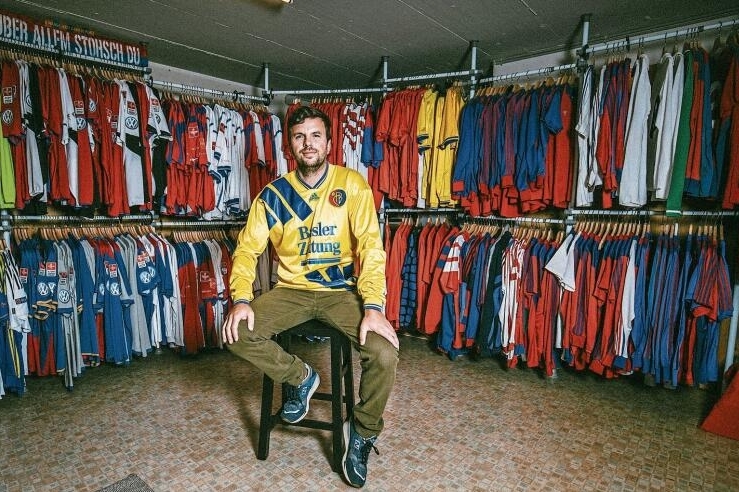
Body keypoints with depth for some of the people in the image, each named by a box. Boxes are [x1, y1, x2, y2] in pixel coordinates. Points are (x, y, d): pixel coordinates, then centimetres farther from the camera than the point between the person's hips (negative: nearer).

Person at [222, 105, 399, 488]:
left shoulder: (351, 184, -6)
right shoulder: (273, 194, 1)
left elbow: (370, 247, -14)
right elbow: (247, 249, 0)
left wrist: (373, 307, -25)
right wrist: (241, 299, -18)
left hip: (341, 291, -2)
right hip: (292, 290, 3)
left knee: (384, 354, -23)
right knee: (236, 332, -20)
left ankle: (362, 433, 7)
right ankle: (300, 377, 8)